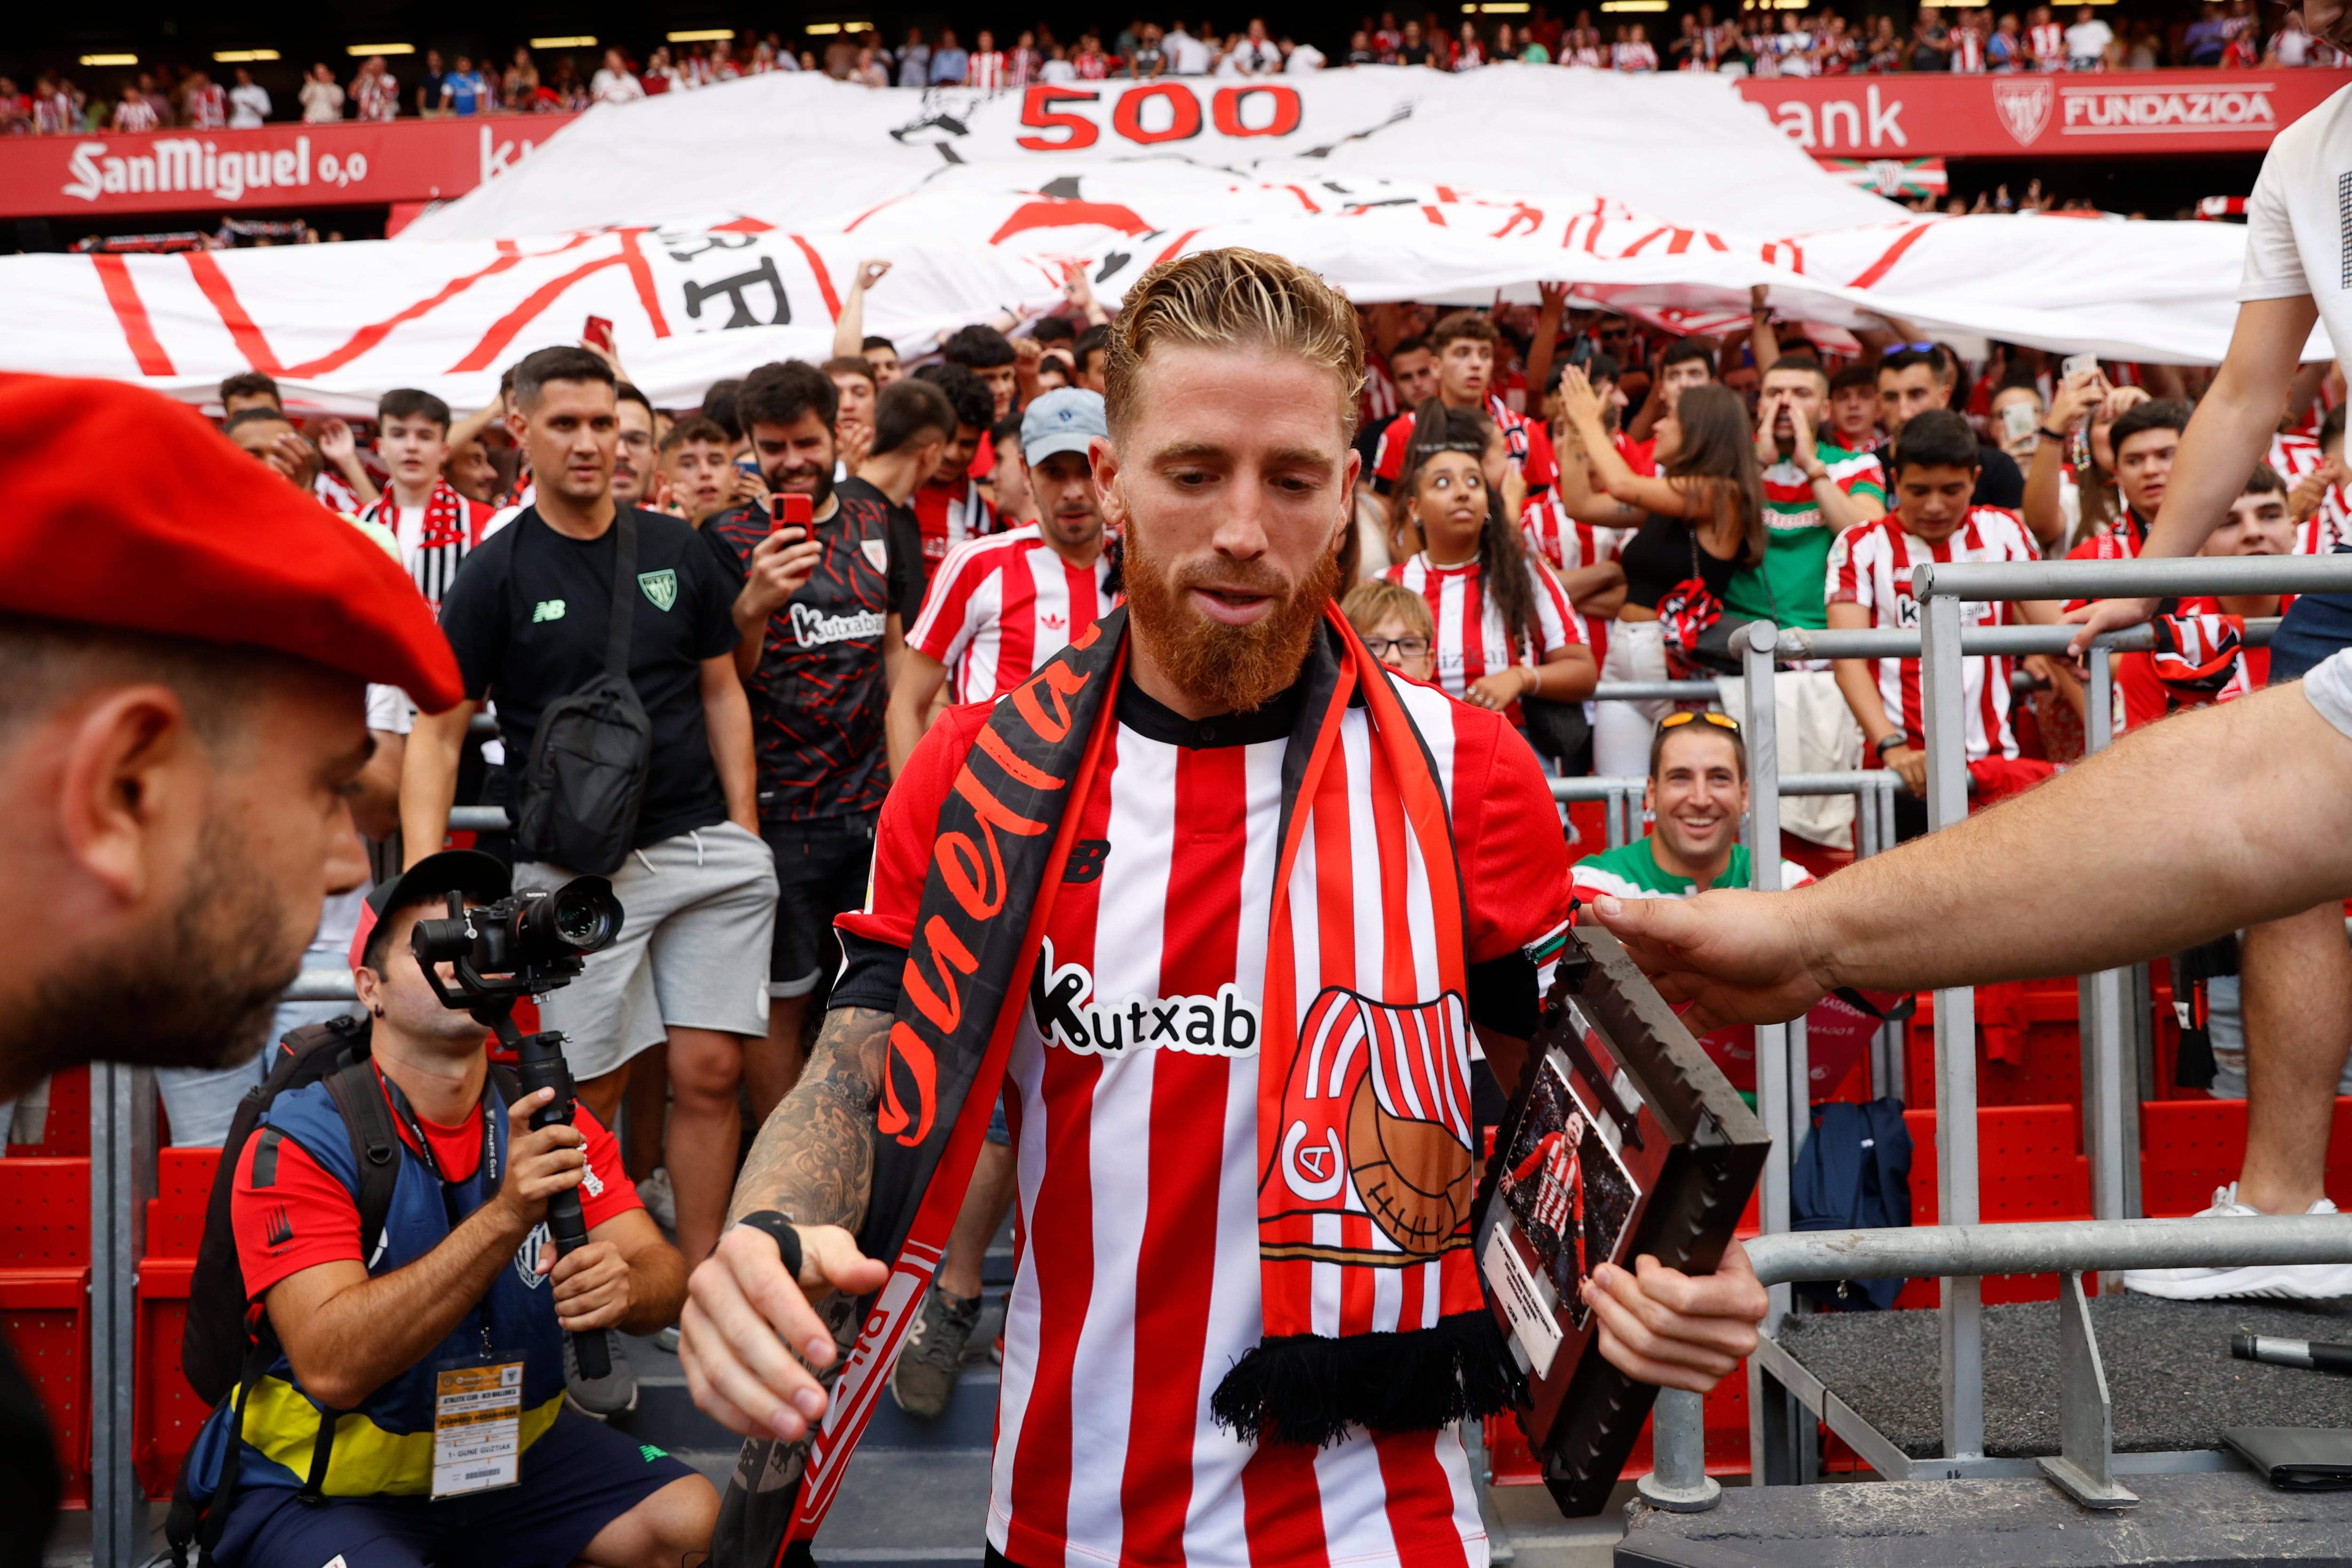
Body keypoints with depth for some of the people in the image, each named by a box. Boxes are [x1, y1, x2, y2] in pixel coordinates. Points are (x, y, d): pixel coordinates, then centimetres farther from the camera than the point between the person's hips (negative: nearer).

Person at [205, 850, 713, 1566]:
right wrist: (504, 1217, -38)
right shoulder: (297, 1144, -16)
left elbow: (665, 1273, -9)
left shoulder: (550, 1122, -1)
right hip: (326, 1483, -5)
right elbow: (330, 1367, -28)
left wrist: (624, 1286, -35)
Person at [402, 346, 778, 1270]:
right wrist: (424, 880, -15)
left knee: (710, 1073, 2)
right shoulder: (496, 574, -1)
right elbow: (437, 731, -3)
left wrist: (745, 827, 7)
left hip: (705, 850, 3)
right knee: (590, 1090, 3)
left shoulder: (675, 551, 9)